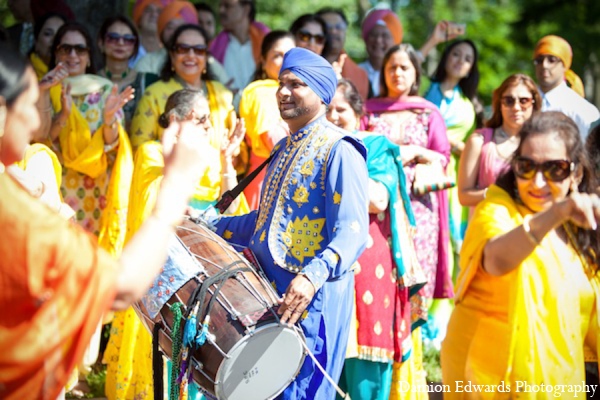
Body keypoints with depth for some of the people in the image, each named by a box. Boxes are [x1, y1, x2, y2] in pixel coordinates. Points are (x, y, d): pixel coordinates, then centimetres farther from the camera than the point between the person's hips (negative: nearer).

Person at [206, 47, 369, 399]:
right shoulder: (285, 149, 18)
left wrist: (313, 276, -37)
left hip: (313, 299, -9)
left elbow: (352, 232, -21)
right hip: (272, 292, 9)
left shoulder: (339, 151, -11)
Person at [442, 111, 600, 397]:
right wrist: (557, 212, -54)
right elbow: (496, 261, -41)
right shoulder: (498, 210, -17)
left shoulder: (575, 229, 4)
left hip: (557, 379, 6)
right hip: (492, 377, -6)